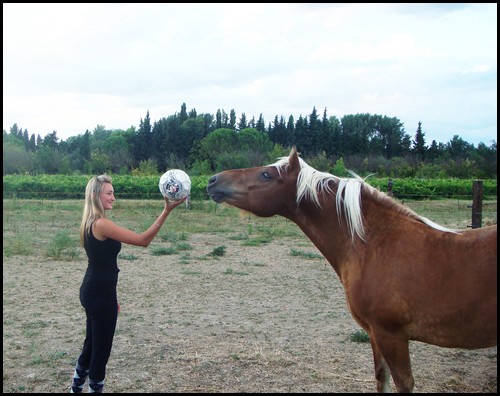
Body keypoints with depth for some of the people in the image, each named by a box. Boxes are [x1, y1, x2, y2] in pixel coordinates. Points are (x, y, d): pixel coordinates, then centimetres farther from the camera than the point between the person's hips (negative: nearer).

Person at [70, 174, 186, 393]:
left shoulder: (90, 224, 10)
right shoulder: (101, 224, -21)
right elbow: (143, 240, -24)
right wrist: (167, 211, -27)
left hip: (92, 291, 10)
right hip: (100, 295, -10)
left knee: (92, 343, 21)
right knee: (101, 347, 4)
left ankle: (76, 388, 35)